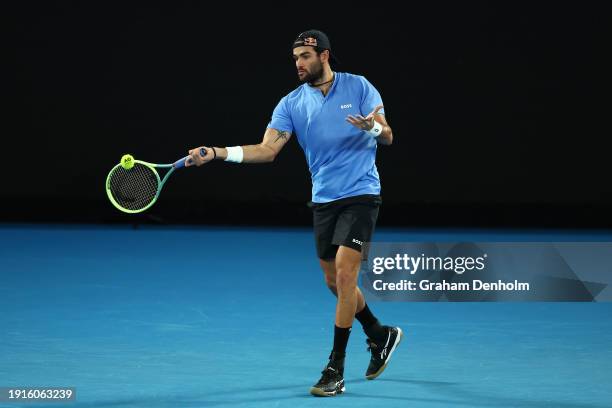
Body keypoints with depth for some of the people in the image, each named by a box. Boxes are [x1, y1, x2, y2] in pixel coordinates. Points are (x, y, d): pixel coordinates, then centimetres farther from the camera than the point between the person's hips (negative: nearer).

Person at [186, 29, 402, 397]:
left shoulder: (359, 87, -4)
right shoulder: (292, 103, 3)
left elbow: (387, 137, -6)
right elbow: (268, 150, -7)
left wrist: (372, 127, -30)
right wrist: (217, 153, -21)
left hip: (360, 194, -5)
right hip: (323, 200, 5)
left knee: (344, 274, -14)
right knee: (335, 282, 11)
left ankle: (336, 370, -8)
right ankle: (381, 336, 37)